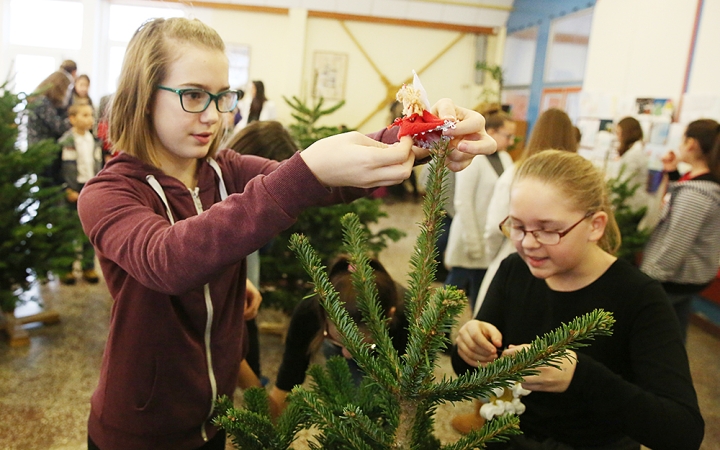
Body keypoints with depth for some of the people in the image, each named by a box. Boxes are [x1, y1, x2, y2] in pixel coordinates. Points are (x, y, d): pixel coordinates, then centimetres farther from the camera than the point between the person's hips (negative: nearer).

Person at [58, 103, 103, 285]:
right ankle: (66, 268, 12)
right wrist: (68, 191, -14)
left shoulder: (95, 141, 9)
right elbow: (61, 169, -10)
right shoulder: (65, 142, -7)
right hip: (73, 191, -4)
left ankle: (89, 267, 16)